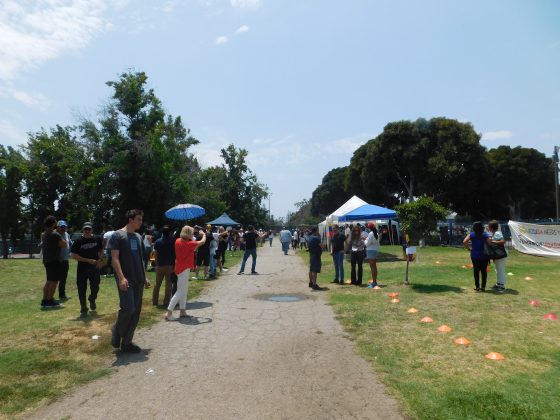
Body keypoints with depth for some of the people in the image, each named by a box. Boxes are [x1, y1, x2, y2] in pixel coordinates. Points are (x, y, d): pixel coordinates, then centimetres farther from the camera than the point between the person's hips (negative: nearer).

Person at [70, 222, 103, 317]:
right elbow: (73, 255, -11)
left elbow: (101, 251, 16)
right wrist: (88, 260, -18)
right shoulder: (79, 241, -8)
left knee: (95, 287, 8)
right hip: (82, 269, -2)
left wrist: (99, 260, -1)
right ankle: (83, 310, 16)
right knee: (82, 290, 3)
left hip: (94, 268, 2)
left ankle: (92, 300, 40)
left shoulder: (97, 239, 2)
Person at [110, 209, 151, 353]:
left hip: (138, 280, 7)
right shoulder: (117, 235, -5)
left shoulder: (138, 237, 16)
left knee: (136, 311, 6)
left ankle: (126, 343, 16)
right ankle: (117, 331, 15)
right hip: (125, 279, -7)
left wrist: (145, 277, 17)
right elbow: (115, 258, -12)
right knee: (128, 307, -14)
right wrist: (121, 277, -21)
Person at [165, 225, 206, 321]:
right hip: (184, 269, -9)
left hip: (180, 268, 9)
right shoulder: (188, 244, -20)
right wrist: (203, 235, 5)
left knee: (184, 291, 17)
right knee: (180, 292, -4)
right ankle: (169, 313, -5)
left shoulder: (178, 241, 1)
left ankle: (182, 311, 25)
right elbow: (203, 241, -14)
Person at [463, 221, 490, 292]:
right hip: (484, 256, 0)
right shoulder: (485, 234, -2)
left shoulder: (472, 234, -3)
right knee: (483, 271, 7)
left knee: (476, 270, 7)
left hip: (475, 256, 0)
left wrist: (468, 248, -3)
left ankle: (477, 286, 9)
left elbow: (464, 242, -16)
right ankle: (483, 287, 10)